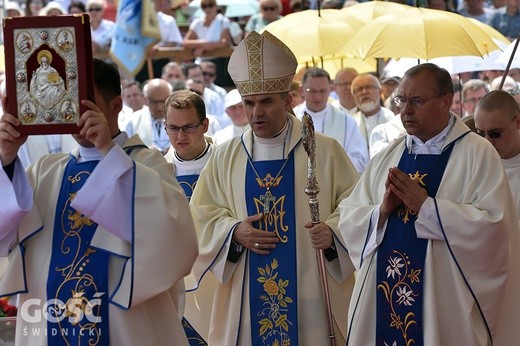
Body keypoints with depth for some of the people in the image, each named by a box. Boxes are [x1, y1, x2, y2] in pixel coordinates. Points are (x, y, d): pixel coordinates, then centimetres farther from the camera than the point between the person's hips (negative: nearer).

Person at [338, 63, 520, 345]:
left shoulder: (478, 155, -5)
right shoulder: (387, 157, 10)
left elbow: (492, 226, -17)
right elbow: (348, 218, 7)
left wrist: (425, 206, -18)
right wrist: (382, 211, -13)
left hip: (443, 304, -4)